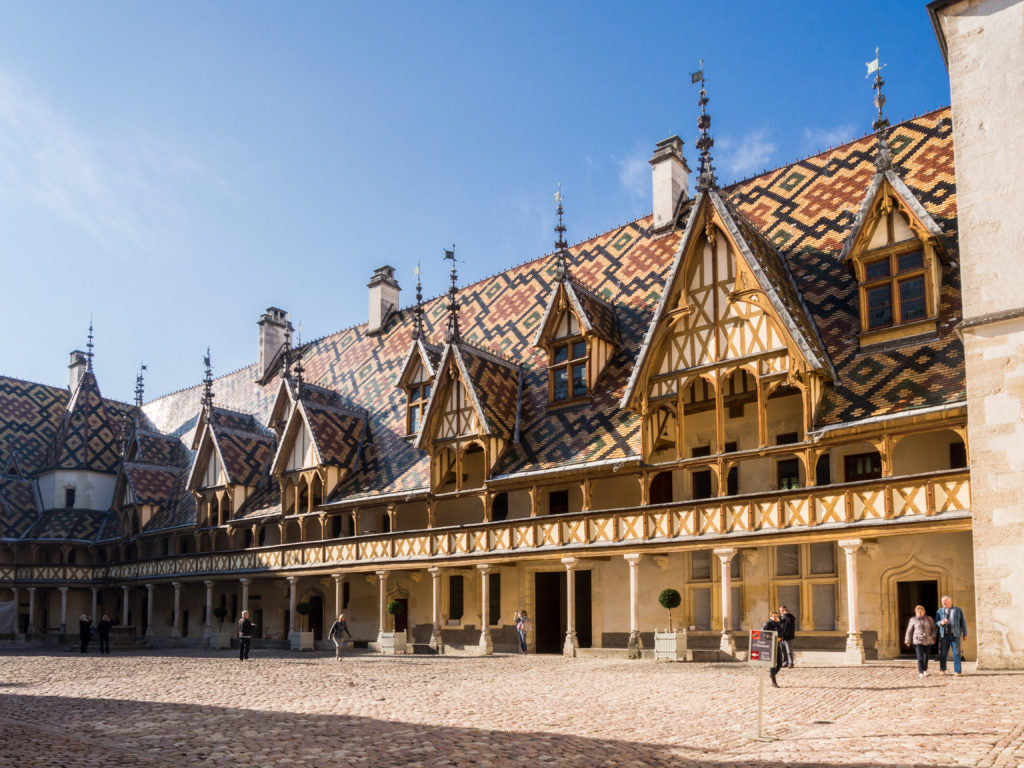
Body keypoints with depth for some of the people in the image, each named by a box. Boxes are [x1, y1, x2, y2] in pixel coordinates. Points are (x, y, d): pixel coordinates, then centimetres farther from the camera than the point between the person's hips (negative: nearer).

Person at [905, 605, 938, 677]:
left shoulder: (929, 619, 3)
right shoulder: (913, 620, 0)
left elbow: (934, 628, 8)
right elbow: (909, 631, 4)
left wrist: (933, 637, -6)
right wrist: (908, 641, 3)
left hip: (928, 641, 2)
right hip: (918, 641, -2)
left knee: (926, 656, 12)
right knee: (920, 657, -10)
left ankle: (925, 670, 31)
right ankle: (921, 672, -8)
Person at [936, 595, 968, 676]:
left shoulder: (958, 610, 8)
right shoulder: (940, 611, 11)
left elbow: (963, 622, 9)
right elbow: (936, 621, 9)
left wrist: (965, 634, 4)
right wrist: (941, 622, -14)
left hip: (955, 634, -1)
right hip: (944, 635, 1)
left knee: (956, 653, -4)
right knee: (942, 652, 0)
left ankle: (957, 671, 0)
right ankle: (942, 669, 13)